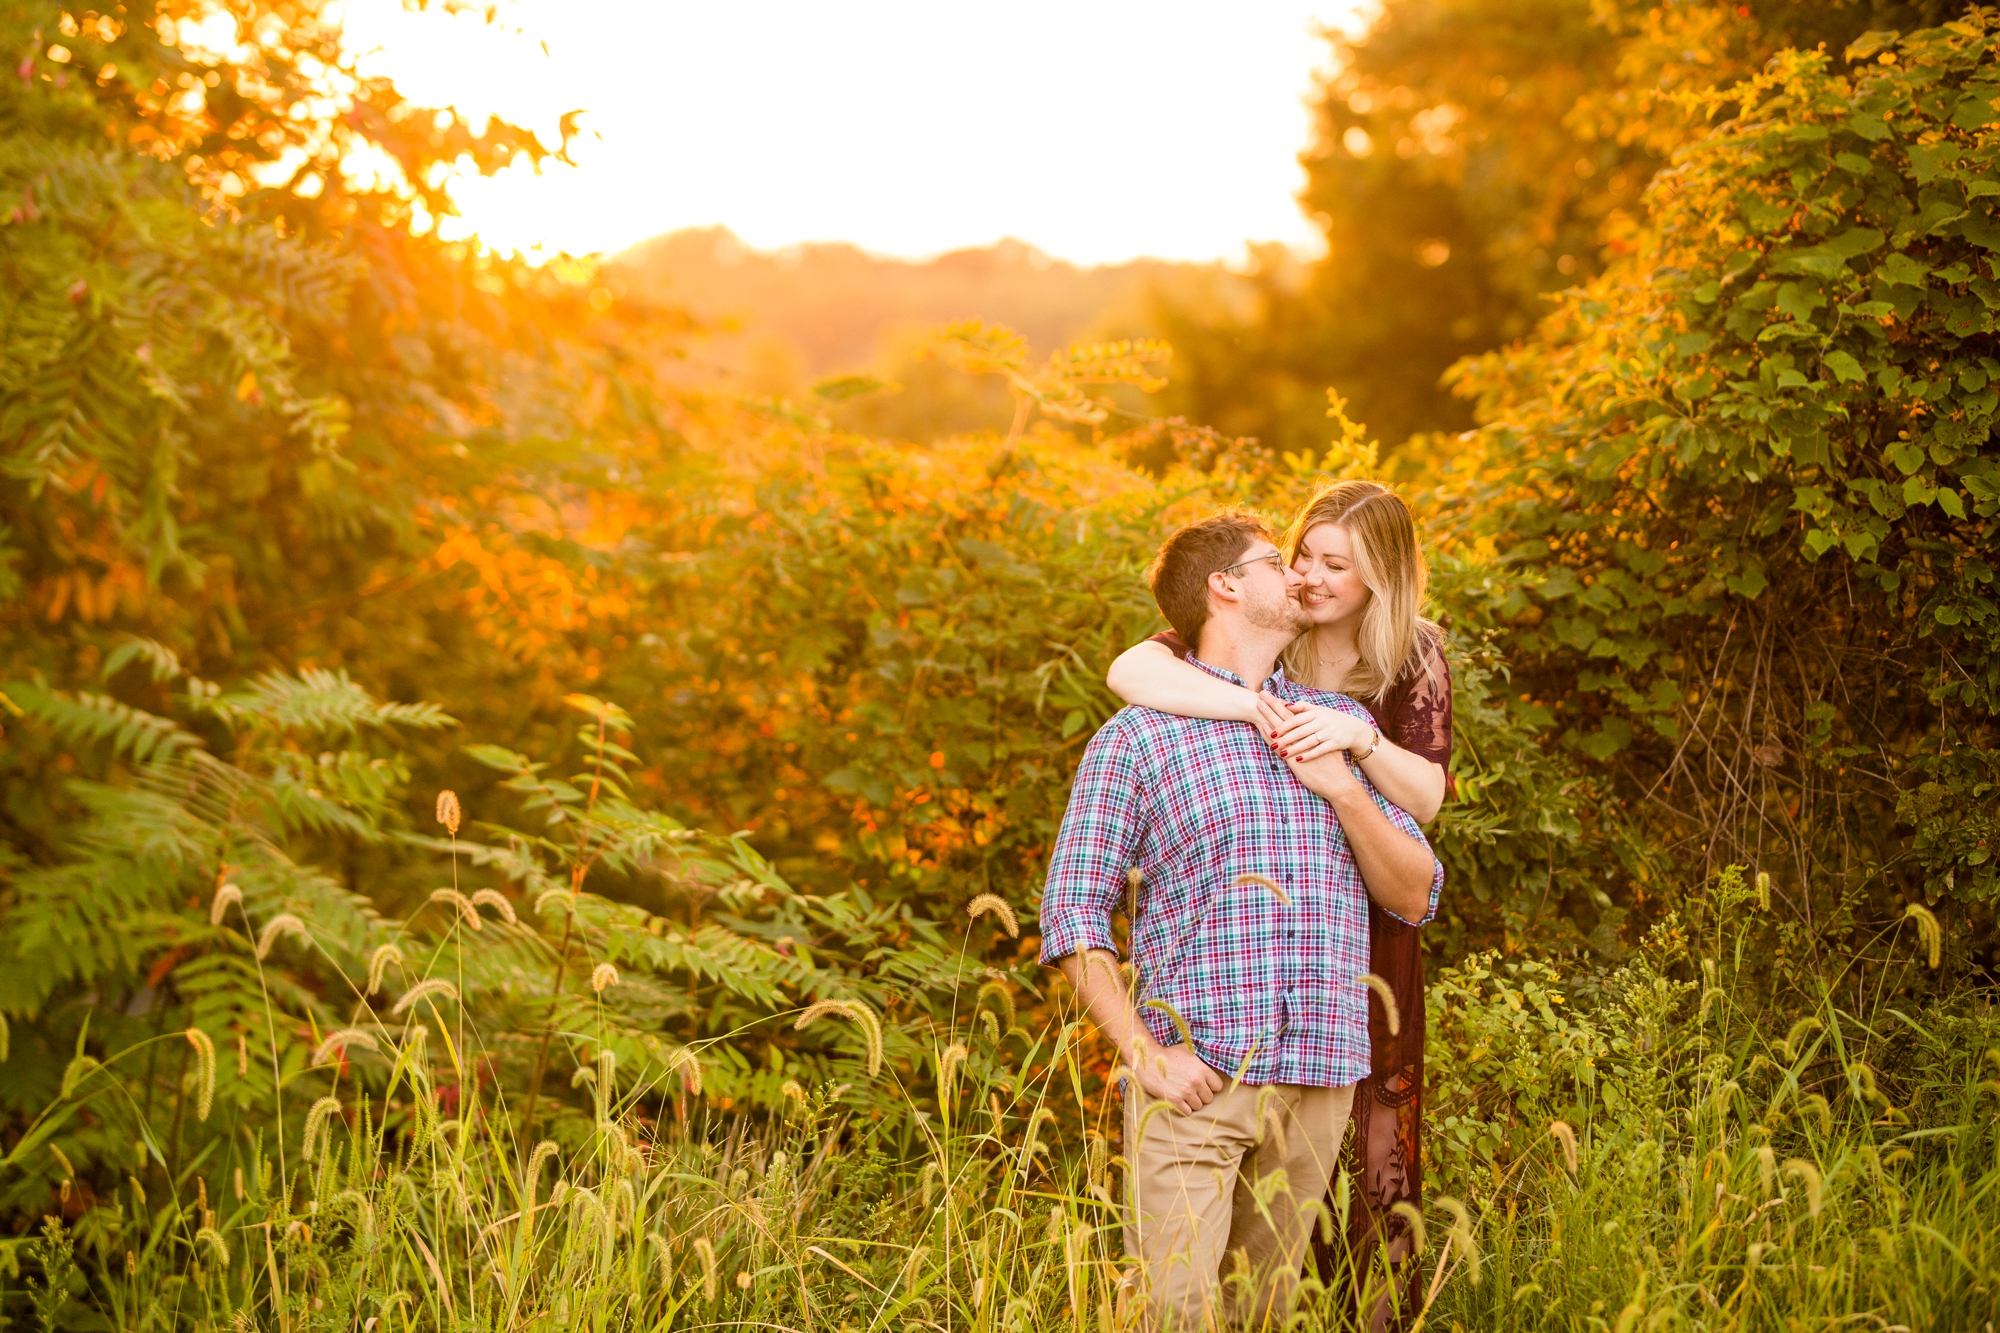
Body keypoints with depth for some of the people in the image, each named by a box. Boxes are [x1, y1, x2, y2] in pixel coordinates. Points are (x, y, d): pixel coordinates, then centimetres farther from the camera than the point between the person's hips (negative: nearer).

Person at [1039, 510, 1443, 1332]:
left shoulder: (1343, 725, 17)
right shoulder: (1136, 738, 2)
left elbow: (1415, 898, 15)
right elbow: (1072, 911, -2)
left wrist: (1344, 790, -1)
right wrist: (1145, 1054, -13)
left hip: (1318, 1078, 4)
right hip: (1195, 1079, -4)